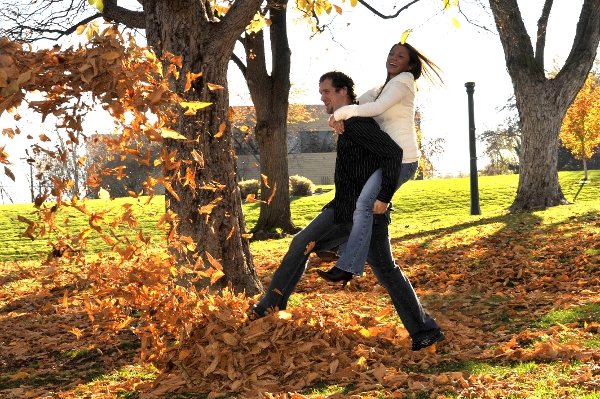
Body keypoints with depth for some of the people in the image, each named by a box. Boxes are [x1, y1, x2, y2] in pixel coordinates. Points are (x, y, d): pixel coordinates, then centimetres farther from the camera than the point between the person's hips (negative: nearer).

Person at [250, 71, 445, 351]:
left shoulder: (356, 123, -18)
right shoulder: (346, 122, 13)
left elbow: (393, 152, -28)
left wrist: (383, 198, -26)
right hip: (344, 208, 10)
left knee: (387, 272, -3)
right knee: (301, 244, 8)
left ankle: (426, 332, 8)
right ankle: (271, 304, 16)